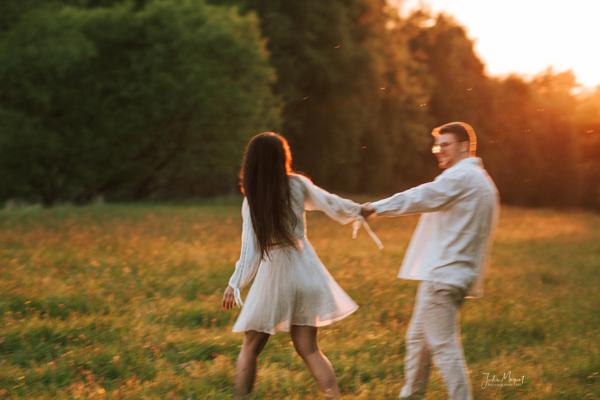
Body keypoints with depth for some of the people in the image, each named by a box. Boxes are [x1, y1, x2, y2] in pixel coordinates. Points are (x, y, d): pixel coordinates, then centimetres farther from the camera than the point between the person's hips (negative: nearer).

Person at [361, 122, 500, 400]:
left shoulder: (461, 176, -11)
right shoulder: (481, 180, 21)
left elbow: (420, 198, -13)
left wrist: (377, 207, -3)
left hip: (443, 275, -10)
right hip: (455, 274, 10)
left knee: (443, 347, -8)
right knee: (418, 340, 17)